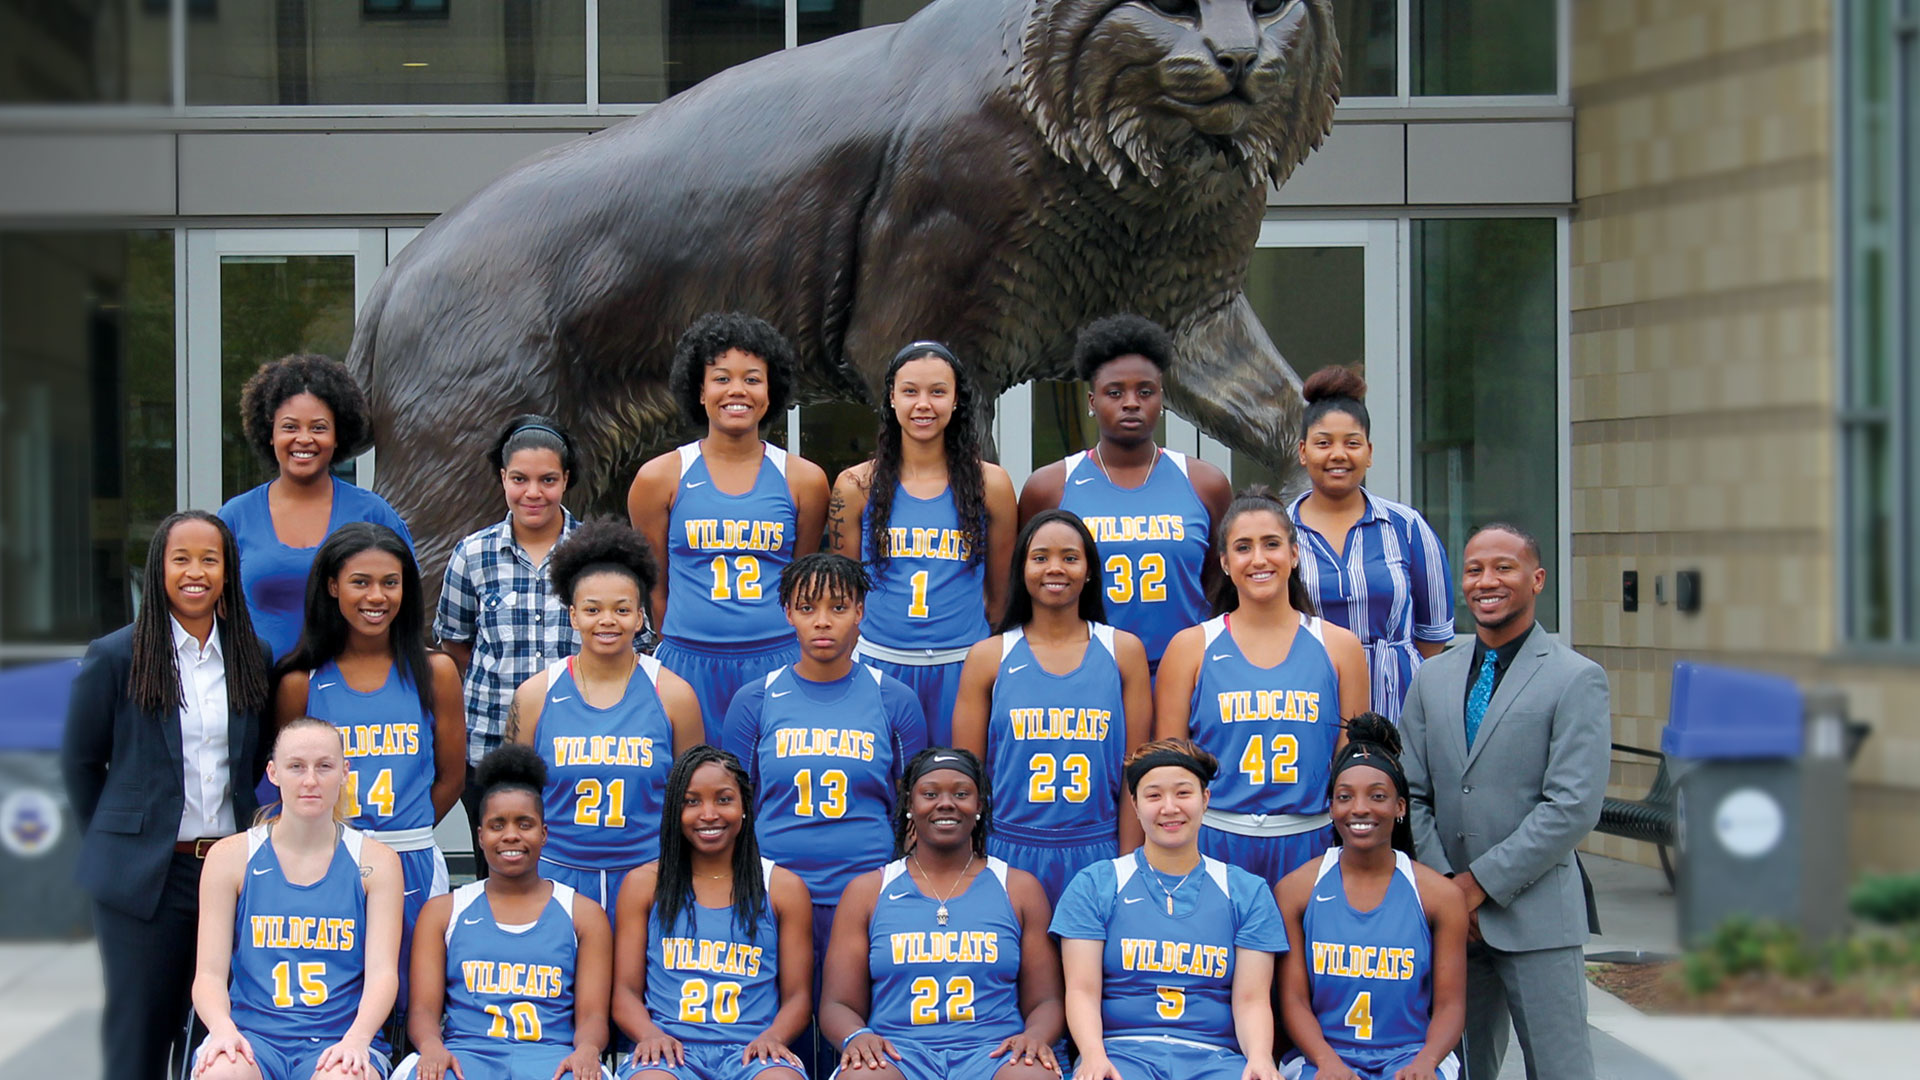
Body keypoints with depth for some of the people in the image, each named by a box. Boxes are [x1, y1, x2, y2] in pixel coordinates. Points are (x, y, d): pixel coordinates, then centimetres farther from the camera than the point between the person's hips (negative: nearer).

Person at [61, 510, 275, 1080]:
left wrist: (255, 831, 8)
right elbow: (79, 762, 4)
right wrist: (114, 843, 7)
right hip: (144, 877, -3)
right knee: (138, 1033, 3)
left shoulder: (252, 658, 6)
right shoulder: (115, 658, -3)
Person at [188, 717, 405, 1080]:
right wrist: (224, 1030, -18)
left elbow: (382, 972, -1)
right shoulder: (230, 857, 8)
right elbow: (209, 973, 3)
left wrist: (356, 1039, -20)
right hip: (252, 1033, 1)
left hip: (338, 1042, -1)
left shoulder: (376, 861, 7)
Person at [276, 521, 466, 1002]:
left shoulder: (435, 672, 5)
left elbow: (451, 777, 10)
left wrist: (402, 836, 8)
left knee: (410, 1003, 3)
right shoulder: (301, 683, 3)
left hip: (412, 869, 1)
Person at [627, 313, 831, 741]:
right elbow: (654, 584, 11)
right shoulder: (660, 478, 3)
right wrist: (686, 642, 11)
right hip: (689, 669, 0)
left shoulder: (804, 479, 5)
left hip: (777, 667, 1)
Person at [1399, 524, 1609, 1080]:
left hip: (1536, 916, -4)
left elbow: (1574, 807, -12)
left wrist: (1481, 882, -13)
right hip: (1449, 914, 4)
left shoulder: (1577, 679, -5)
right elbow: (1413, 794, 10)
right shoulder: (1432, 678, 11)